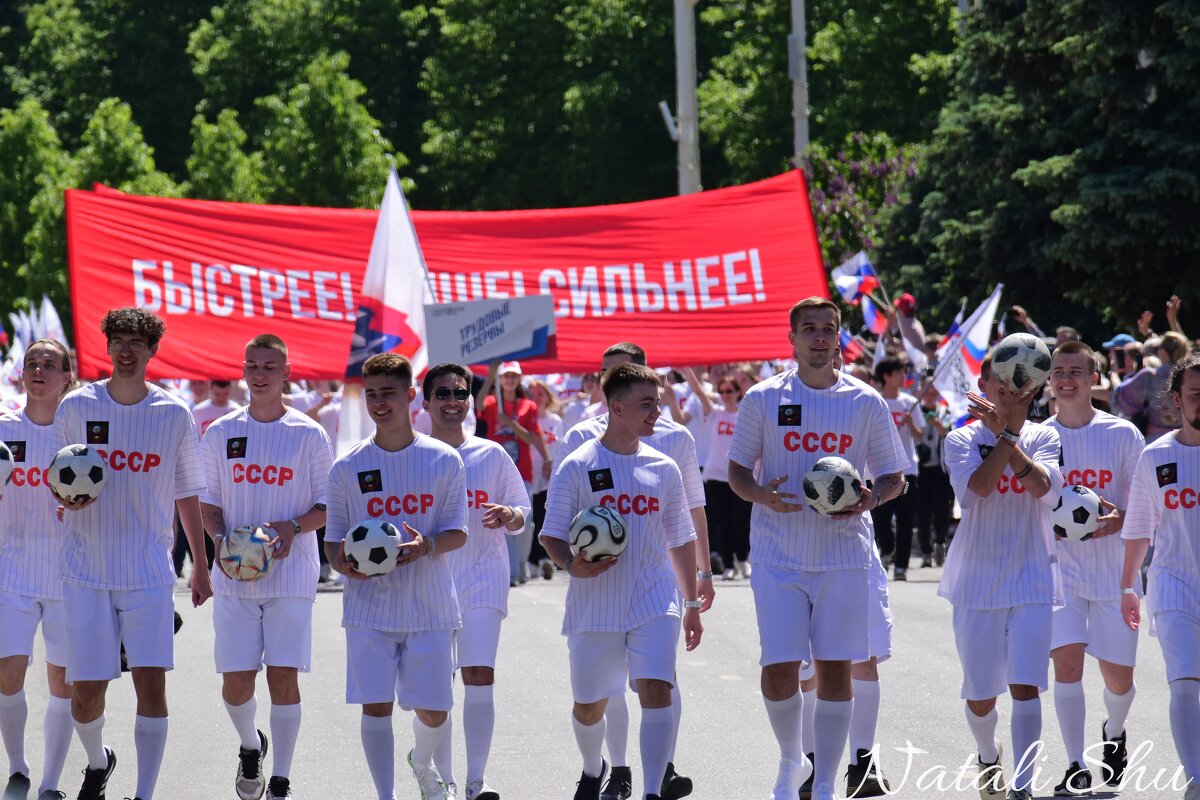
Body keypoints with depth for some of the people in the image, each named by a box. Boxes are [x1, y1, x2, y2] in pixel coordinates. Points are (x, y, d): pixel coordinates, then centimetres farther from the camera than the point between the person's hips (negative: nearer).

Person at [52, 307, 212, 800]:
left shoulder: (174, 415, 2)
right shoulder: (75, 407, 2)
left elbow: (187, 495, 11)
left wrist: (201, 566, 13)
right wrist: (67, 497, -13)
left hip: (150, 572, -1)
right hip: (87, 570, 1)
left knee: (151, 682, -12)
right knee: (85, 693, 2)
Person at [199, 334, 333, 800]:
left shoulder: (308, 435, 1)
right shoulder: (220, 434, 7)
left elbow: (329, 506, 4)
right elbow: (209, 503, 12)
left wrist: (294, 527, -16)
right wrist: (220, 539, -8)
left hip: (291, 574, -2)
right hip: (235, 577, 2)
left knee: (283, 676, -7)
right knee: (235, 681, -1)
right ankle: (250, 745, 31)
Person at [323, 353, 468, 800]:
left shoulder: (444, 460, 2)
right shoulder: (348, 466, 4)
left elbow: (458, 533, 1)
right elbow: (333, 539, 8)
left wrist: (427, 545, -21)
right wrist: (342, 561, -16)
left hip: (430, 607, 0)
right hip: (370, 607, 0)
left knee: (433, 711, 5)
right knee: (375, 705, -9)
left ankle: (422, 764, 38)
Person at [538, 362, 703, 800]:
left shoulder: (663, 468, 7)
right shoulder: (577, 466, -4)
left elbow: (680, 540, 16)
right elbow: (552, 534, -2)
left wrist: (692, 604, 17)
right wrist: (574, 565, -22)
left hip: (654, 600, 1)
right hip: (594, 604, -1)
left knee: (656, 689, -18)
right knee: (589, 703, 11)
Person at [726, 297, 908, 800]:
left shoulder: (866, 403, 3)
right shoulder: (763, 399, 2)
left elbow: (893, 476, 9)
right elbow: (737, 470, 7)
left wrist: (869, 499, -13)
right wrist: (762, 495, -15)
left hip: (843, 555, 0)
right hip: (779, 556, 0)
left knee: (835, 669, -1)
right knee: (778, 670, -5)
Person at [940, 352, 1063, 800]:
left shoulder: (1043, 437, 4)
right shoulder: (961, 440, 0)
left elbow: (1042, 485, -16)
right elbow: (977, 486, -18)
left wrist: (1006, 431, -19)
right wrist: (1008, 429, -18)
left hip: (1031, 582, 0)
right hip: (977, 585, 0)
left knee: (1025, 686, -14)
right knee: (981, 696, 9)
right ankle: (988, 760, 39)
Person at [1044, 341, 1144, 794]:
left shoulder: (1123, 435, -2)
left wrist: (1118, 520, -19)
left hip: (1113, 569, 0)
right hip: (1058, 566, 0)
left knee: (1118, 676, 5)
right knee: (1067, 660, -15)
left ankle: (1114, 733, 38)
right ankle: (1076, 767, -10)